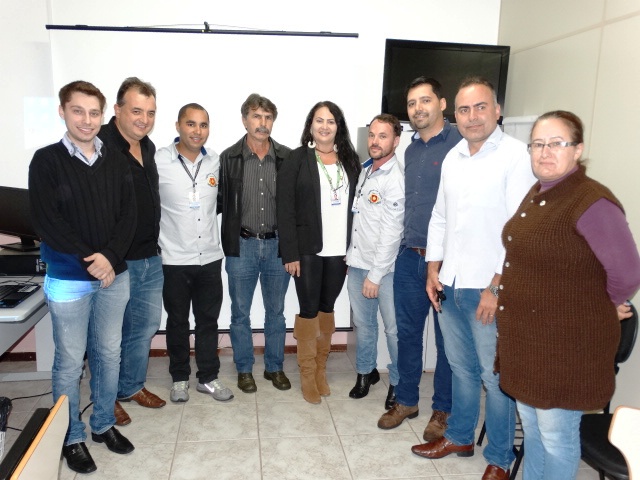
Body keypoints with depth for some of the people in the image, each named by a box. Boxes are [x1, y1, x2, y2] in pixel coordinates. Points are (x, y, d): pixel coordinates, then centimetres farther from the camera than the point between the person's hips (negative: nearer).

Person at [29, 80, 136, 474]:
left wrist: (110, 257, -15)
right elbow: (46, 221, -12)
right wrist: (88, 261, -17)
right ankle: (72, 438, 24)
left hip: (114, 276, 4)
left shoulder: (117, 162, 5)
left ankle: (104, 424, 32)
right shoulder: (47, 160, -4)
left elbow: (129, 216, 0)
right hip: (68, 279, -3)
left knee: (109, 355, 14)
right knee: (70, 362, 7)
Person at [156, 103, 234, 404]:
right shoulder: (159, 162, -10)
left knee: (208, 321, 13)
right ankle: (180, 378, 29)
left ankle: (208, 377, 27)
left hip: (210, 258, 3)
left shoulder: (216, 162, 2)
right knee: (177, 321, 13)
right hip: (174, 259, -3)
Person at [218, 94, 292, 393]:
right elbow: (219, 200, 1)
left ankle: (275, 367, 30)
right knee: (240, 312, 11)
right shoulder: (228, 158, -2)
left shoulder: (287, 158, -1)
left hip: (277, 245, 1)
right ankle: (244, 369, 28)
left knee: (276, 311, 13)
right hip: (242, 245, -1)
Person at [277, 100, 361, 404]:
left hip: (339, 251, 3)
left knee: (327, 307, 13)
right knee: (309, 310, 4)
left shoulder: (350, 160, 9)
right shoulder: (296, 160, -2)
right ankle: (307, 374, 20)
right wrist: (290, 253, -12)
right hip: (308, 250, -3)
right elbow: (285, 209, -7)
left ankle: (321, 369, 28)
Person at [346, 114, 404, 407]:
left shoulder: (396, 178, -14)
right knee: (363, 323, 16)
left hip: (385, 267, -7)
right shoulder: (365, 170, 10)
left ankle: (398, 382, 21)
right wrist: (352, 258, 12)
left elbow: (392, 232, -17)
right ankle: (366, 371, 34)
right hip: (357, 262, 7)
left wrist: (375, 274, -16)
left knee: (393, 328, 3)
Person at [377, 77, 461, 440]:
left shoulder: (460, 144, -10)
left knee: (448, 338, 8)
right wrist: (408, 243, 15)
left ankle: (443, 409, 25)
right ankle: (406, 400, 31)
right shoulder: (411, 150, 13)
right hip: (410, 257, 7)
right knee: (407, 332, 15)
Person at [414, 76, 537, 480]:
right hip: (450, 284, 6)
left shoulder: (515, 155, -10)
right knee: (461, 367, 19)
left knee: (495, 375, 5)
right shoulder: (453, 157, 11)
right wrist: (433, 269, 9)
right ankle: (460, 436, 37)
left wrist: (497, 287, -16)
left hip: (490, 288, -6)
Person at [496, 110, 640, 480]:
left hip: (567, 342, -8)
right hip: (527, 336, 9)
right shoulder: (537, 193, 6)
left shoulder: (592, 202, -22)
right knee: (531, 426, 24)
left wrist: (605, 307, -5)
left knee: (556, 435, 11)